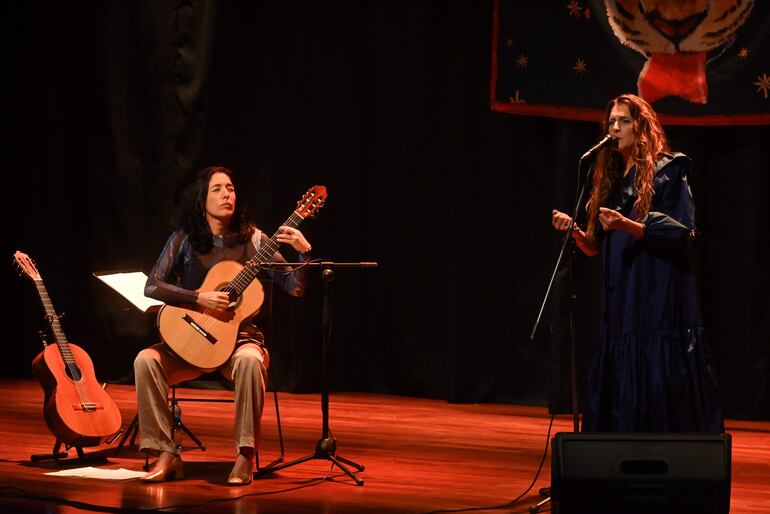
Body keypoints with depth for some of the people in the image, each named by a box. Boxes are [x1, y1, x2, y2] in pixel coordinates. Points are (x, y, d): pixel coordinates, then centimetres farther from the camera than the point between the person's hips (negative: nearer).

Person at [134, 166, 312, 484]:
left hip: (238, 338, -1)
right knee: (146, 360, -26)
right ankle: (166, 455, -21)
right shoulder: (185, 240, 2)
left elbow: (295, 288, -2)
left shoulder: (252, 240, 2)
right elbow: (152, 286, -6)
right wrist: (200, 299, -18)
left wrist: (304, 252, -20)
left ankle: (245, 456, -28)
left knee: (250, 360, -36)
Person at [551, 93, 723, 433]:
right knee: (617, 404, 2)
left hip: (658, 301, -7)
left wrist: (626, 225, -23)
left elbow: (680, 232, -11)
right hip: (621, 306, 7)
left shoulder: (667, 171, -1)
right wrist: (573, 230, 0)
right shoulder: (610, 179, 18)